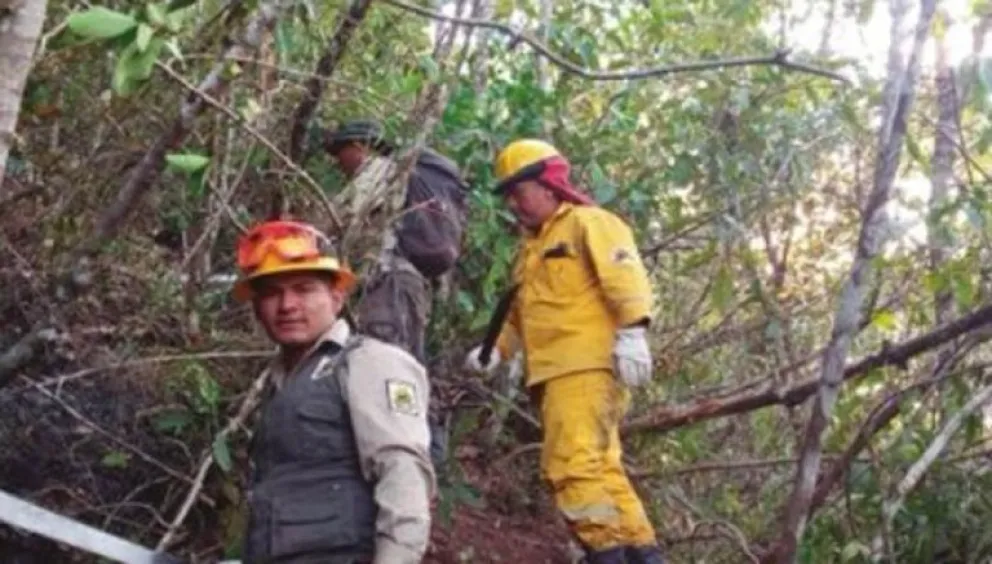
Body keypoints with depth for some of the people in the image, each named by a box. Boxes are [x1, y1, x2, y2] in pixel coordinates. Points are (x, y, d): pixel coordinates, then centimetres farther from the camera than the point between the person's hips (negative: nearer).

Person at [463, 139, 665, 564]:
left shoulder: (588, 222, 1)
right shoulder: (531, 249, 28)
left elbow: (625, 277, -12)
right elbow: (519, 313, 31)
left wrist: (632, 334, -24)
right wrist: (496, 350, 15)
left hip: (587, 366, -9)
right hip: (555, 374, 9)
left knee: (572, 464, -19)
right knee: (599, 467, 8)